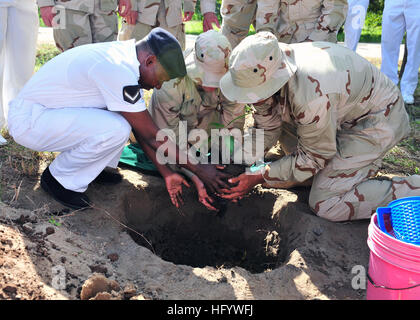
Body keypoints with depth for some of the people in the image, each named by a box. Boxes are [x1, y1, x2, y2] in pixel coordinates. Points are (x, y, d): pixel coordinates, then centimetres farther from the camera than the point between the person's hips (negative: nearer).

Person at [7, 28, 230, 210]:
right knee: (117, 129, -27)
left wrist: (166, 173, 6)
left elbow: (143, 130, 6)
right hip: (27, 120, -9)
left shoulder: (125, 58, 2)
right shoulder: (118, 70, -27)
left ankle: (91, 166, 13)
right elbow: (152, 136, -22)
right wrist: (199, 169, -13)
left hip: (45, 109, 9)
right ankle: (58, 178, -5)